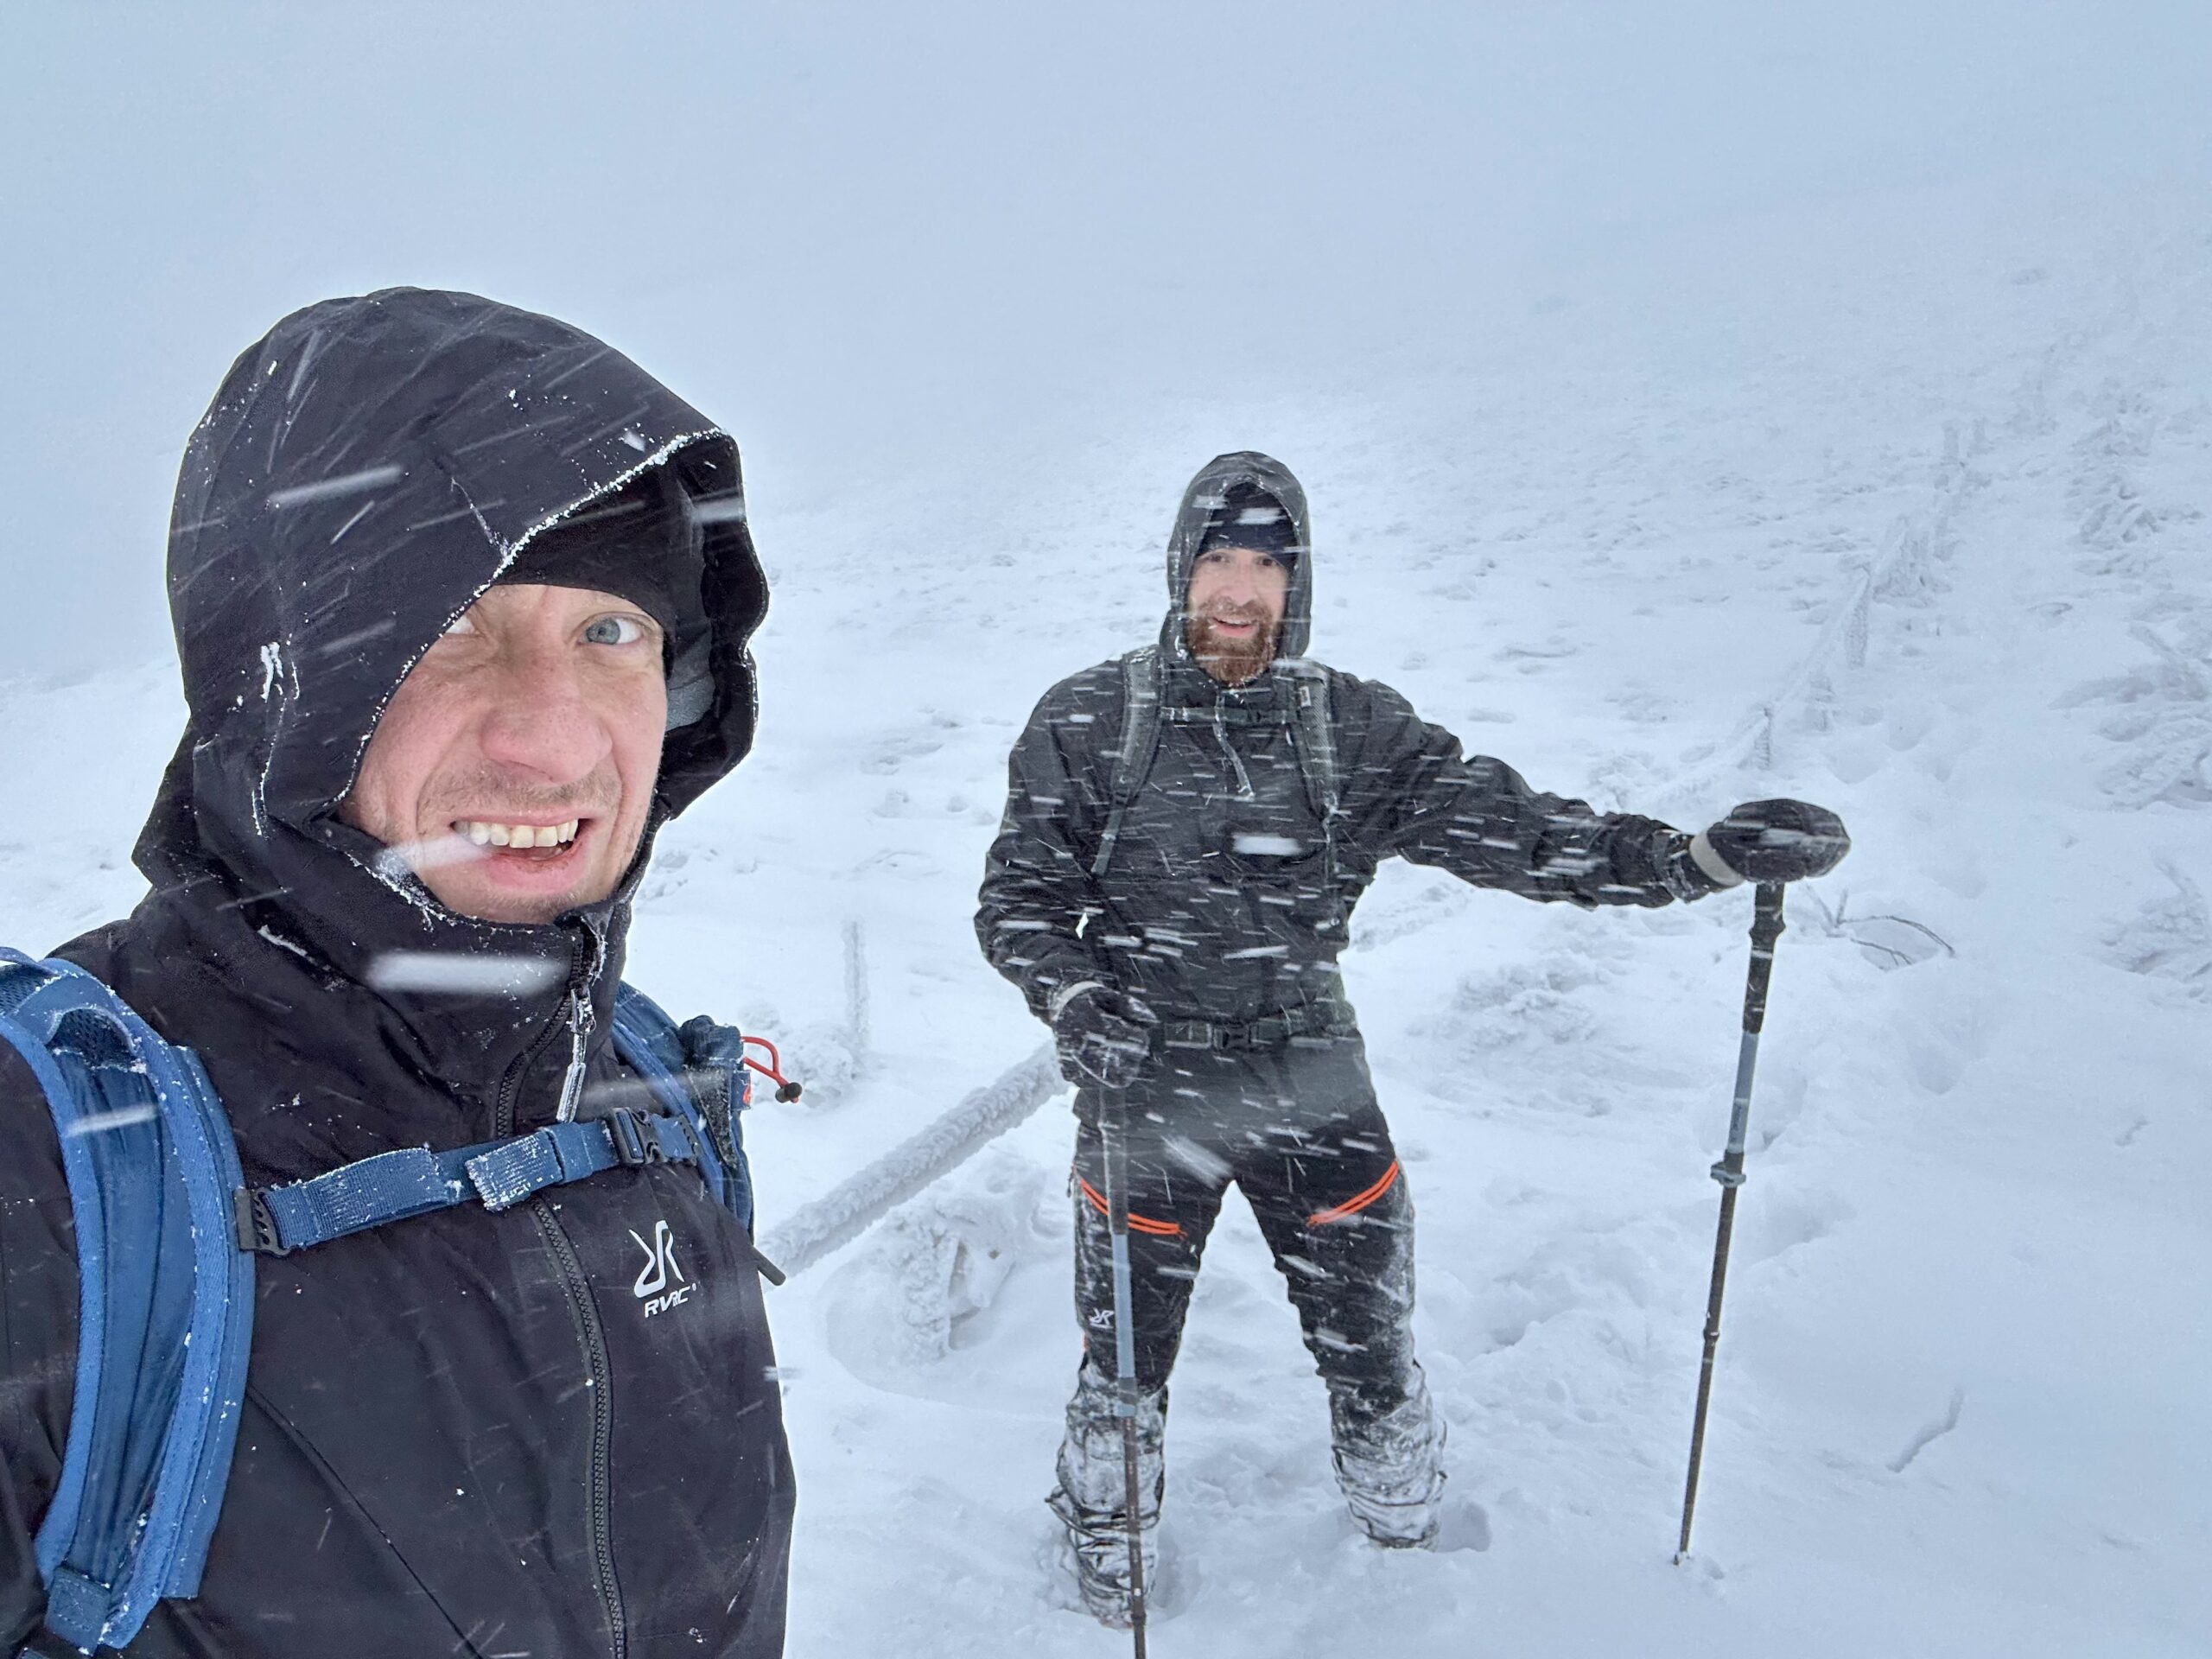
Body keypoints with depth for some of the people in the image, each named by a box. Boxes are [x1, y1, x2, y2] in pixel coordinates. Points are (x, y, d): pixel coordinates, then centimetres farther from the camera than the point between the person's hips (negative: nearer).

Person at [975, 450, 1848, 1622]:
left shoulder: (1355, 730, -3)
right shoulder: (1088, 723, -5)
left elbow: (1504, 826, -9)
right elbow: (1018, 900, -3)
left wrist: (1698, 856, -21)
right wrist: (1078, 999, -23)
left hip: (1310, 1081, 2)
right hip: (1143, 1086, -1)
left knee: (1372, 1356, 11)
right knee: (1126, 1362, 11)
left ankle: (1408, 1548, 42)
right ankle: (1105, 1588, 40)